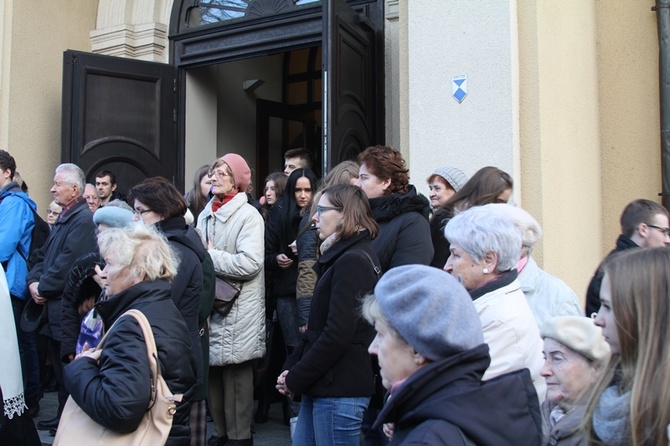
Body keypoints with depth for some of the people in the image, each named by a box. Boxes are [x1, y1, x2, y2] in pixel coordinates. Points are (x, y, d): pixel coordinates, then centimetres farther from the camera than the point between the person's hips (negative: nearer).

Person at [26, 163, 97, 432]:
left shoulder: (83, 219, -15)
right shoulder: (63, 218, 17)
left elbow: (68, 263, -22)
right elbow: (44, 255, 17)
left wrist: (44, 288, -12)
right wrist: (34, 280, 0)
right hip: (55, 306, 10)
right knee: (59, 366, 16)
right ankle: (63, 417, 27)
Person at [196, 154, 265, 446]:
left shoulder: (248, 215, -8)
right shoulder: (205, 214, 13)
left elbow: (250, 263, -20)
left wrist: (208, 255, -12)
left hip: (237, 309, -6)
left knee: (236, 372, 0)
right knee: (212, 370, 11)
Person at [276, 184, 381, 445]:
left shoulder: (352, 262, -16)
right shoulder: (342, 257, 15)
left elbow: (337, 335, -21)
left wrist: (295, 379, -12)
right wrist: (291, 368, 6)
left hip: (338, 392, -9)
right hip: (322, 386, 9)